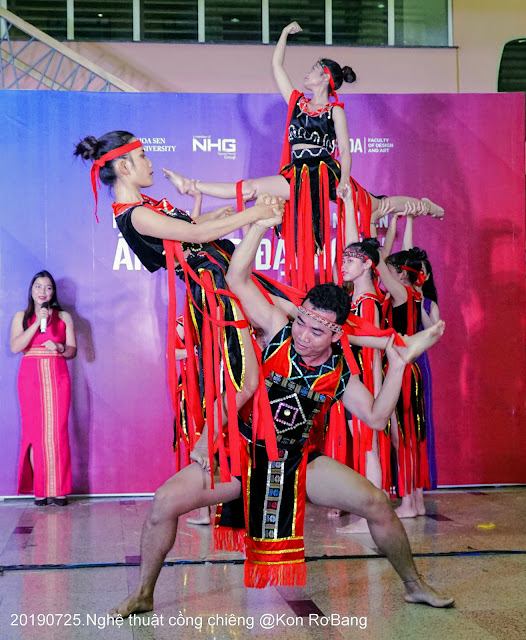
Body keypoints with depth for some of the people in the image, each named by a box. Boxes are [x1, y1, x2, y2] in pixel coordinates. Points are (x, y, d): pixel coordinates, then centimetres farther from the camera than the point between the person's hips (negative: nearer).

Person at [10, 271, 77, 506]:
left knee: (58, 430, -7)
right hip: (31, 376, 0)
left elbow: (73, 350, 10)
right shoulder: (22, 316, 12)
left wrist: (59, 348, -12)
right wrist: (37, 323, -10)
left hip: (57, 376, 0)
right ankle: (39, 489, -2)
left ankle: (59, 489, -4)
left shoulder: (63, 317, 13)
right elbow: (15, 347, -3)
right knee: (34, 430, -6)